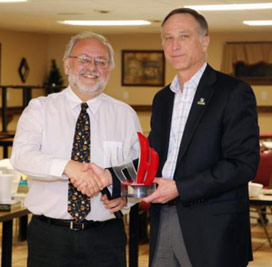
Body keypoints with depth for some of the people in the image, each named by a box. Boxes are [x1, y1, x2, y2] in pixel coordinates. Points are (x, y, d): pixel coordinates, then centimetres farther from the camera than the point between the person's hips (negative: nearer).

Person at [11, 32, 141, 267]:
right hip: (48, 236, -1)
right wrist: (68, 167, -32)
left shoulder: (125, 115, 7)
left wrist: (126, 196, -13)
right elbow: (21, 155, -15)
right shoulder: (40, 109, 1)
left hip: (105, 238, 1)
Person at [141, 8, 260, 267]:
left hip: (213, 229, -6)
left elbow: (243, 164, -15)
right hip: (163, 223, 6)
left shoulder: (234, 92, -7)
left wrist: (179, 188, -18)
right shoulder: (162, 98, 15)